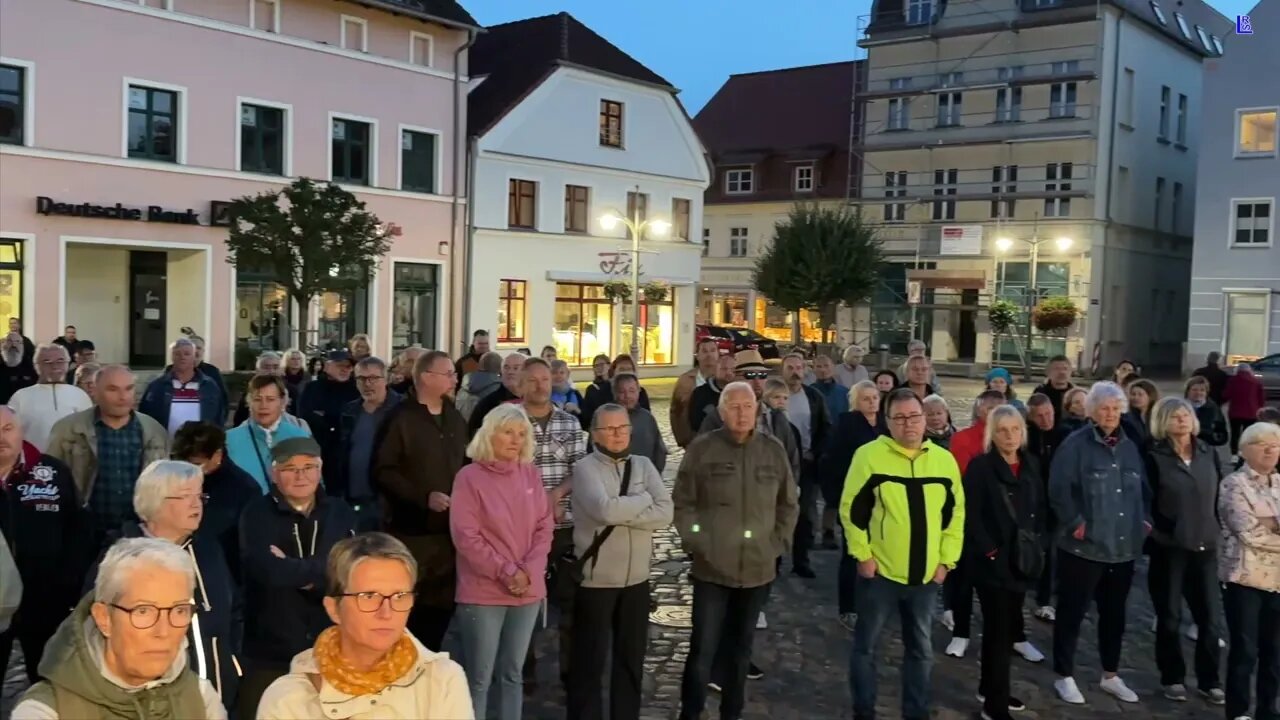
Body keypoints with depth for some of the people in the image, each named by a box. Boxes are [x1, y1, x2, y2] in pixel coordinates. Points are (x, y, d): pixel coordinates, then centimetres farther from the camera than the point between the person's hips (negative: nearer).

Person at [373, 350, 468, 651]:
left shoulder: (456, 418, 12)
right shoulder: (400, 418, -7)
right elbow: (383, 471, -12)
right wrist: (424, 497, -17)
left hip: (448, 529, 6)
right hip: (410, 530, -6)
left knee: (441, 605, 10)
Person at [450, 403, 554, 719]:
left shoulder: (531, 474, 7)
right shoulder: (469, 477, -7)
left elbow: (544, 527, 6)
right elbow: (465, 536, -11)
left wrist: (528, 571, -9)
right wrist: (505, 571, -14)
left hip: (528, 590, 4)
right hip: (483, 592, -4)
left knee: (512, 674, 13)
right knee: (479, 677, 1)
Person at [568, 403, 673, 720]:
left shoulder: (643, 465, 6)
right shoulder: (585, 469, -8)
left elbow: (665, 513, -6)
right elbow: (605, 509, -25)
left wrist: (622, 513, -17)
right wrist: (643, 500, -10)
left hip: (637, 579, 5)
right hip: (595, 580, -5)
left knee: (631, 659, 16)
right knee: (589, 661, 5)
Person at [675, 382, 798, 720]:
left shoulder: (774, 450, 3)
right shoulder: (701, 448, -6)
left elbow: (789, 505, 13)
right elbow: (682, 503, -1)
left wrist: (778, 543, 5)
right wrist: (695, 543, -7)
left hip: (758, 568, 3)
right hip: (712, 568, -3)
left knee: (741, 648, 16)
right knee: (702, 648, -3)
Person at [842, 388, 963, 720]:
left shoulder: (944, 460, 2)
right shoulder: (870, 455, -10)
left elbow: (955, 514, 8)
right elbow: (852, 509, -7)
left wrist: (946, 560, 4)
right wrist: (862, 554, -10)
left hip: (926, 575, 3)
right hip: (879, 570, -3)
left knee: (921, 649, 14)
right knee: (866, 645, 8)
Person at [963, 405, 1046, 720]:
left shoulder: (1031, 464, 8)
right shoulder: (980, 466, -11)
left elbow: (1039, 506, 16)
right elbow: (971, 514, -14)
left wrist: (1034, 541, 5)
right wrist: (989, 550, -17)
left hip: (1021, 558, 6)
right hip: (992, 560, -6)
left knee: (1008, 624, 14)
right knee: (998, 628, -4)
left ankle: (990, 689, 29)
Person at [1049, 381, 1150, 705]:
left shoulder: (1130, 446, 11)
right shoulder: (1076, 444, -10)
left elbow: (1143, 489, 19)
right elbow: (1059, 489, -14)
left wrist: (1145, 520, 7)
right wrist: (1075, 523, -17)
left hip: (1124, 546, 6)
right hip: (1084, 545, -6)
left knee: (1114, 612, 17)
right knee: (1072, 612, 3)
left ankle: (1110, 675, 31)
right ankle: (1064, 676, 15)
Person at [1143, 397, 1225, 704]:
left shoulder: (1209, 453, 6)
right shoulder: (1155, 457, -6)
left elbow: (1220, 496, 11)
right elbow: (1145, 502, -5)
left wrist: (1222, 534, 7)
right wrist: (1154, 532, -11)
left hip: (1205, 547, 3)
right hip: (1168, 547, -3)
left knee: (1211, 617, 5)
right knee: (1170, 618, 7)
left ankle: (1209, 680, 21)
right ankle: (1172, 678, 21)